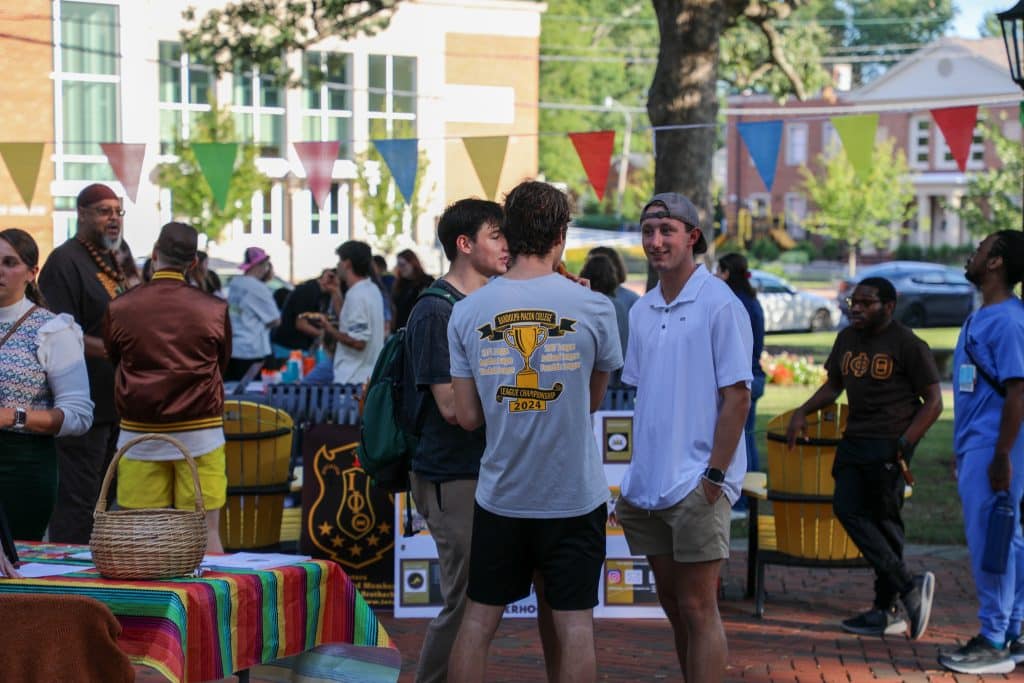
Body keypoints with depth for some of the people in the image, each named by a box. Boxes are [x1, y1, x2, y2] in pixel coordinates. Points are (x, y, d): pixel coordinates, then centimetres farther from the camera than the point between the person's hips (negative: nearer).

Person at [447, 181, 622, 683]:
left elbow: (468, 417, 0)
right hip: (576, 496, -2)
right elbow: (594, 400, 5)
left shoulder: (467, 312, -4)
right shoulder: (593, 308, -8)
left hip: (500, 495, 2)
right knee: (572, 623, 6)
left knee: (479, 620, 10)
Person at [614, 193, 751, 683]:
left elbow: (736, 395, -11)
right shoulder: (641, 311, 12)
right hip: (648, 485, 7)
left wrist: (715, 474, -15)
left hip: (696, 486, -7)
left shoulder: (719, 304, -8)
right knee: (672, 605, 13)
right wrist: (636, 470, 13)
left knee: (698, 608, -6)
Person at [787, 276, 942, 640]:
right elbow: (833, 385, 27)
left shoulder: (907, 345, -7)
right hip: (854, 440, 7)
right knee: (847, 508, -5)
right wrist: (802, 412, 10)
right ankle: (909, 586, -1)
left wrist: (904, 443, -16)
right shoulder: (847, 339, 14)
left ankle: (886, 611, 4)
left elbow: (933, 402, -7)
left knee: (884, 520, -5)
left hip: (888, 444, -7)